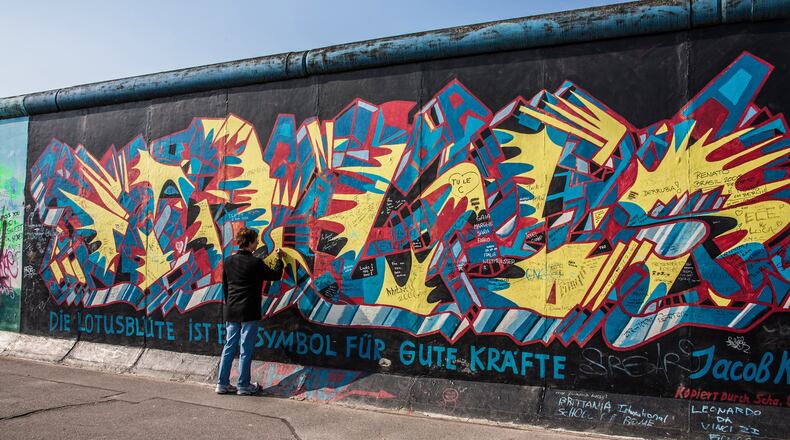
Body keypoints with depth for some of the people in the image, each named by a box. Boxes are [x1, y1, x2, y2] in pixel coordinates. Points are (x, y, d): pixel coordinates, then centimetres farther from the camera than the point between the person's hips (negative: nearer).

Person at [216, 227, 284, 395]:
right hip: (249, 313, -6)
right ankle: (244, 386, 9)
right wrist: (279, 259, 15)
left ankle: (223, 384, 16)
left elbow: (225, 286, 14)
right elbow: (276, 275, -1)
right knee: (246, 349, 2)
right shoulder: (256, 263, -12)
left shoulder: (229, 261, 6)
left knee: (229, 346, 12)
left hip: (231, 312, 6)